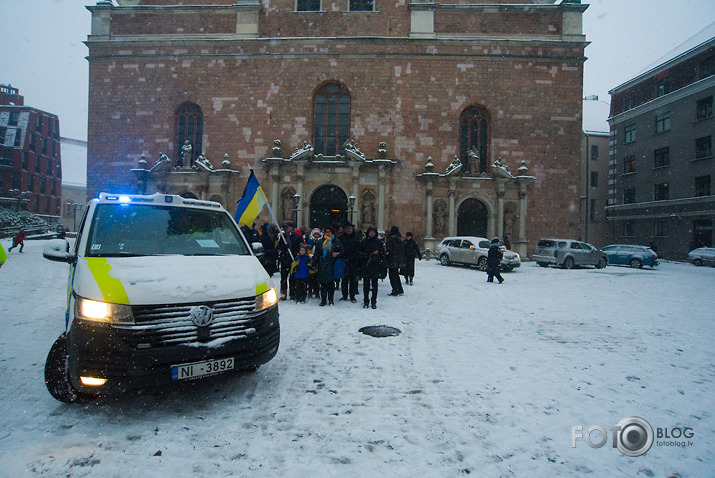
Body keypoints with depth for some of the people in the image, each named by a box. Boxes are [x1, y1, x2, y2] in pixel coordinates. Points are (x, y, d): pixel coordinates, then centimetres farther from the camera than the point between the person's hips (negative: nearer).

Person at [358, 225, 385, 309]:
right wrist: (367, 255, -14)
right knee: (366, 285, 4)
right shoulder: (363, 241, 3)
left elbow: (383, 254, 6)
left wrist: (381, 265, -1)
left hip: (376, 267, 0)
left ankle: (374, 302, 14)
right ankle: (366, 302, 14)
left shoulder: (379, 242, 5)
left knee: (374, 285, 5)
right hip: (365, 267, 0)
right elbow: (358, 253, 1)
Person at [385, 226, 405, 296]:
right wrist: (403, 262, 22)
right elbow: (403, 251, 16)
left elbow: (388, 251, -17)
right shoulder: (400, 240, 11)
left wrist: (385, 260, -9)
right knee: (396, 275, 17)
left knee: (392, 275, -2)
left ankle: (395, 291, -1)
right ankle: (400, 290, 21)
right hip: (399, 261, 8)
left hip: (392, 262, -8)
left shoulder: (390, 240, -13)